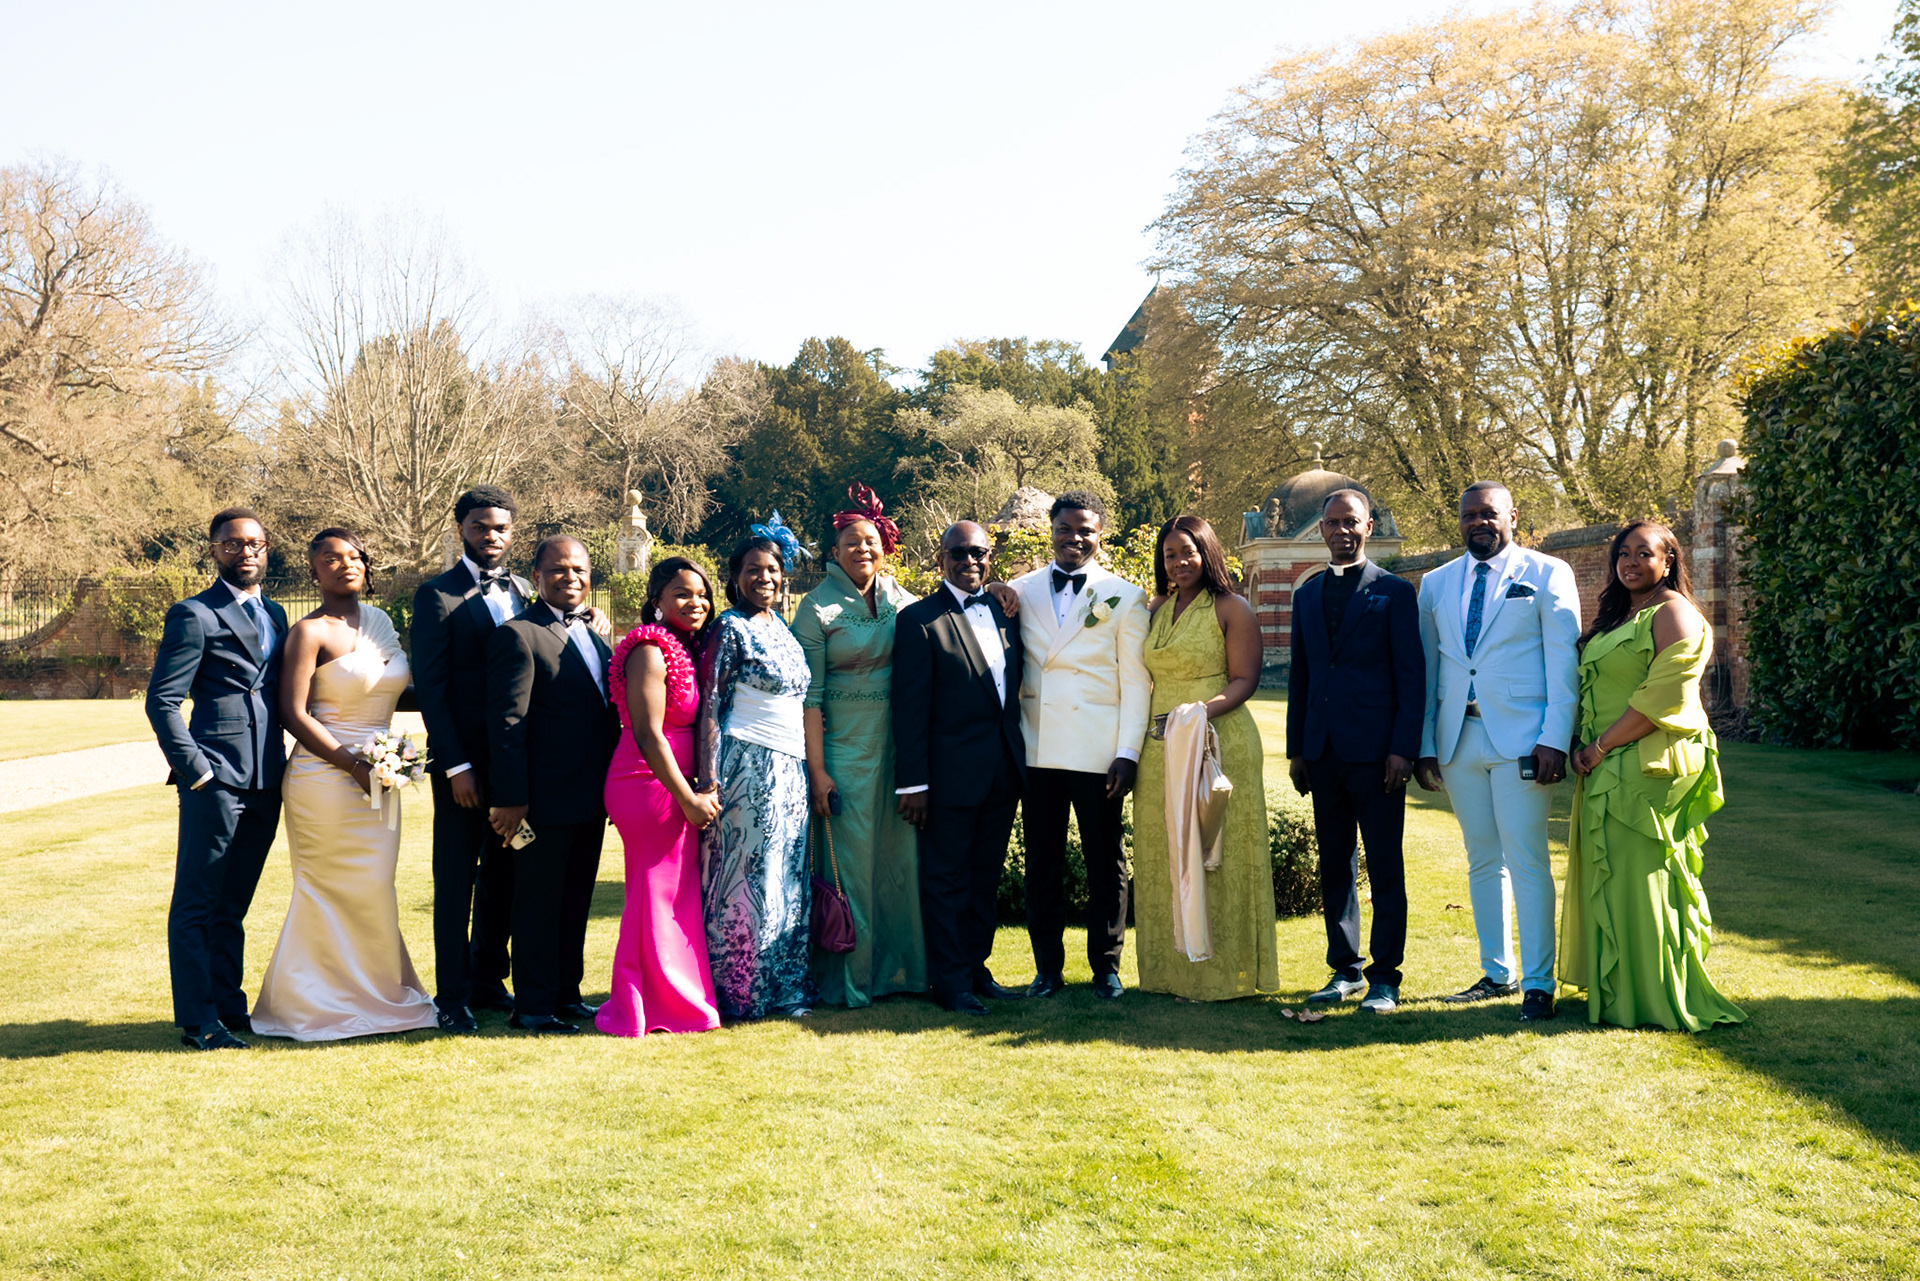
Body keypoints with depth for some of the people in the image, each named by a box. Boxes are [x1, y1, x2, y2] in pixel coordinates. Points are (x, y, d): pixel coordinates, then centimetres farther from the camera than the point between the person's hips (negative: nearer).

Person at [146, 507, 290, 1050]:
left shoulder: (275, 615, 17)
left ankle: (229, 1005, 22)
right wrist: (196, 770, -14)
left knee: (233, 904, 15)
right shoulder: (194, 615, -4)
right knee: (196, 903, 1)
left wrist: (282, 763, 11)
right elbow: (162, 701, -9)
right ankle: (198, 1020, 4)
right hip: (216, 781, -6)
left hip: (265, 782, 7)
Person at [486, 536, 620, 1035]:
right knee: (539, 903, 1)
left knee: (576, 902, 15)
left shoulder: (594, 633, 14)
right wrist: (510, 798, -20)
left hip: (591, 799, 8)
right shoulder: (518, 634, -10)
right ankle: (533, 1005, 9)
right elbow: (507, 722, -15)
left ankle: (567, 994, 25)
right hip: (545, 798, -8)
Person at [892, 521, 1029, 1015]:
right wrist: (912, 782, -13)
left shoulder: (1005, 609, 11)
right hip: (952, 770, -6)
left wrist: (1020, 757, 9)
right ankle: (951, 980, 11)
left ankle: (976, 968, 25)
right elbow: (910, 708, -10)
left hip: (1004, 769, 6)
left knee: (985, 877, 14)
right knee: (947, 879, 3)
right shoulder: (920, 619, -8)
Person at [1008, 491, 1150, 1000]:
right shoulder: (1020, 591, 9)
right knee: (1042, 862, 7)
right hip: (1037, 749, 2)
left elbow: (1136, 682, 1)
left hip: (1097, 751, -2)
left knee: (1105, 862, 4)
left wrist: (1128, 753, -7)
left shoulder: (1124, 596, 4)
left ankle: (1105, 967, 15)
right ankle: (1047, 967, 16)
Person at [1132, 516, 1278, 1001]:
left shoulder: (1232, 609, -4)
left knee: (1216, 855, -3)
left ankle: (1221, 971, 4)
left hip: (1218, 744, -6)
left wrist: (1203, 711, -25)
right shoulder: (1157, 608, 14)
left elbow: (1244, 679, -9)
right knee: (1163, 858, 7)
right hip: (1160, 749, 6)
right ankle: (1174, 969, 15)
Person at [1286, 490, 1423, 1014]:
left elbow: (1412, 676, -4)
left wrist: (1403, 749, -12)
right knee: (1334, 867, 9)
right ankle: (1345, 970, 18)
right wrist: (1296, 749, 12)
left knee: (1385, 869, -1)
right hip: (1324, 752, 5)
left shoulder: (1395, 592, 0)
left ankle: (1384, 979, 5)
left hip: (1376, 752, -5)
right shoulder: (1307, 594, 15)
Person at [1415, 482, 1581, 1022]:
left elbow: (1563, 663, -3)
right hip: (1458, 740, 4)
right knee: (1482, 861, 10)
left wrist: (1555, 739, -12)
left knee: (1527, 863, -6)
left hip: (1521, 740, -4)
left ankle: (1537, 984, 0)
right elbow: (1426, 668, 15)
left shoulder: (1547, 574, 3)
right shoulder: (1436, 584, 15)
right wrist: (1424, 745, 9)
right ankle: (1496, 972, 19)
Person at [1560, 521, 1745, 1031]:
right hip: (1607, 771, 9)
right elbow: (1591, 690, 23)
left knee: (1640, 878, -5)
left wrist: (1601, 748, -15)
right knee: (1609, 875, 11)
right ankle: (1615, 988, 20)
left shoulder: (1672, 614, -10)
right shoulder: (1614, 619, 18)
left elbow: (1663, 697, -18)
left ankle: (1654, 1000, 4)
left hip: (1648, 765, -9)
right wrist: (1584, 749, 6)